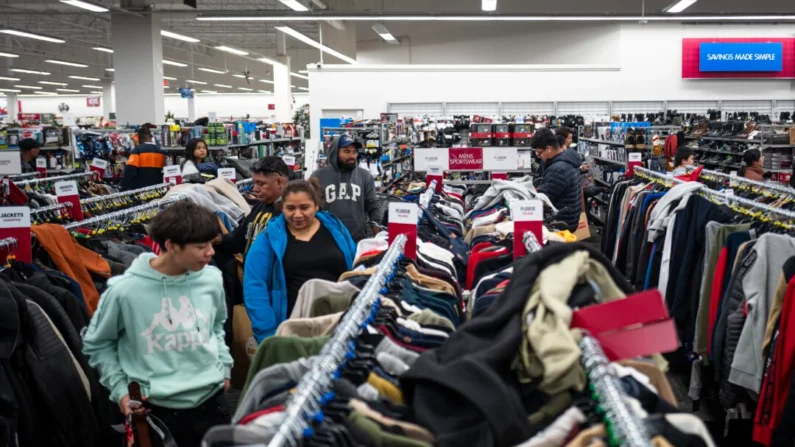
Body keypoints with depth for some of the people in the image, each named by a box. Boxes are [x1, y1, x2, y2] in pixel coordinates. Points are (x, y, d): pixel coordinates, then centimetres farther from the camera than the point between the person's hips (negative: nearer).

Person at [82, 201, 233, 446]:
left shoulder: (211, 279, -3)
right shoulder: (124, 290, -14)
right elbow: (96, 344, 2)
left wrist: (224, 364, 8)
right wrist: (119, 388, -3)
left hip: (212, 399, 4)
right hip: (158, 407, -3)